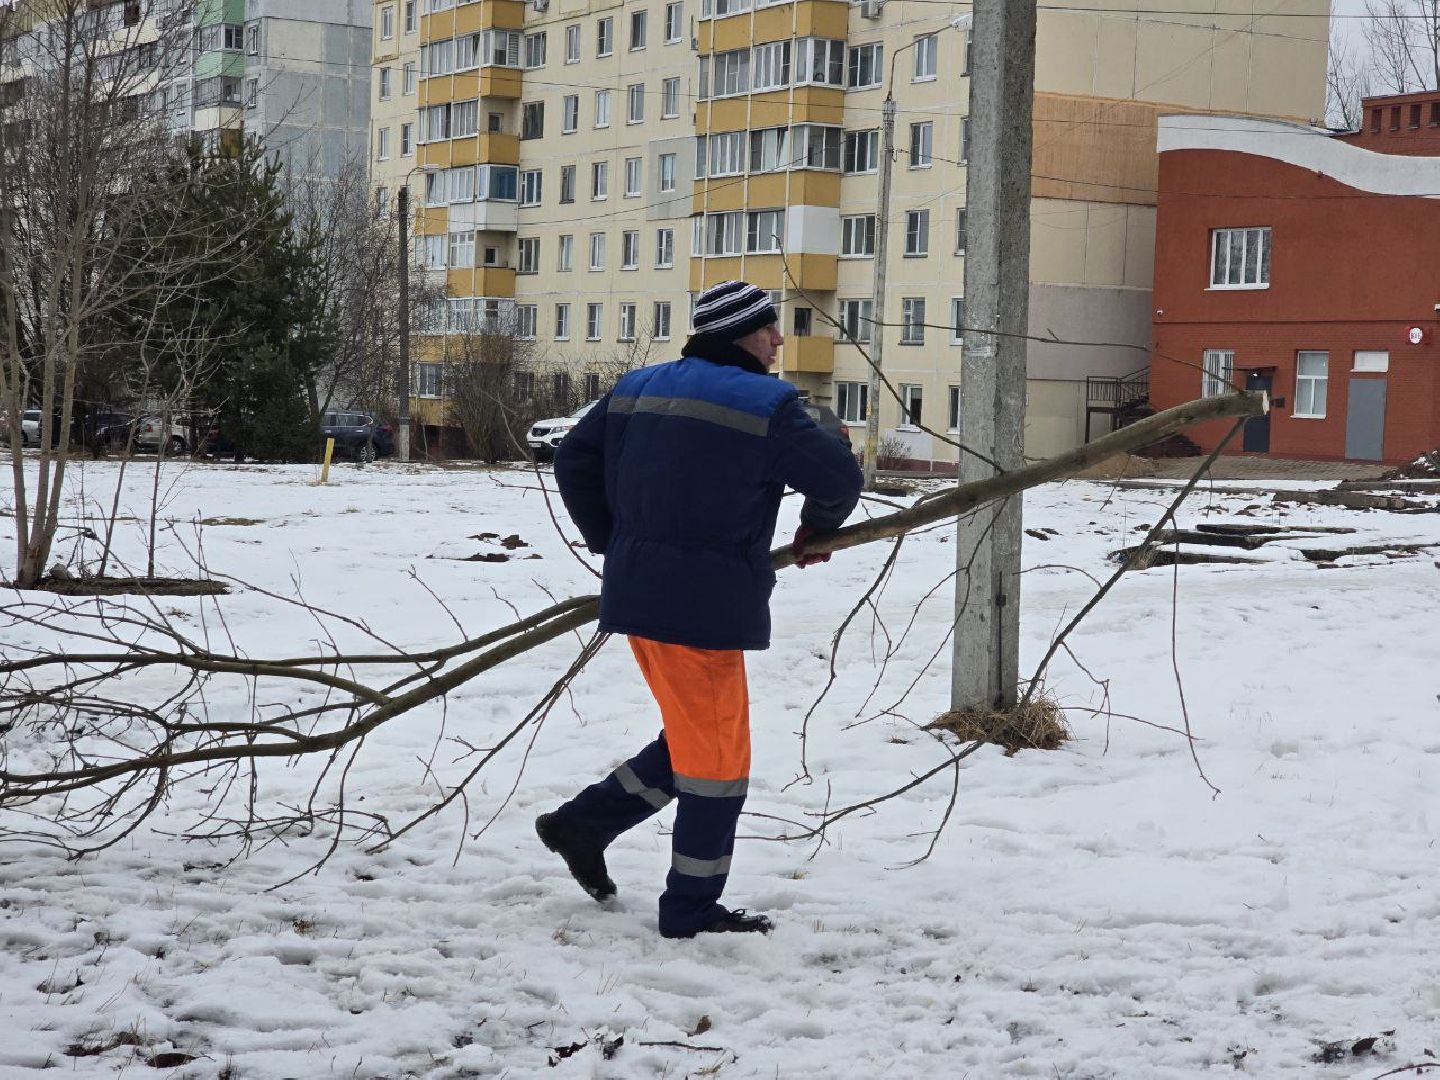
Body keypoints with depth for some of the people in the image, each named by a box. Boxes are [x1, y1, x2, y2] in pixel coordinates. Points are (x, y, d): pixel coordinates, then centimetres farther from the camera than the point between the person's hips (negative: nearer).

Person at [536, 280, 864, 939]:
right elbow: (840, 478, -7)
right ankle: (691, 911, 12)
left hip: (637, 593, 8)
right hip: (702, 606, -8)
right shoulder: (765, 406, -10)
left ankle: (583, 824, 23)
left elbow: (573, 461, 14)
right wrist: (817, 530, 14)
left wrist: (611, 544, 21)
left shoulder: (636, 389, 12)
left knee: (692, 739, 23)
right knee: (717, 757, 4)